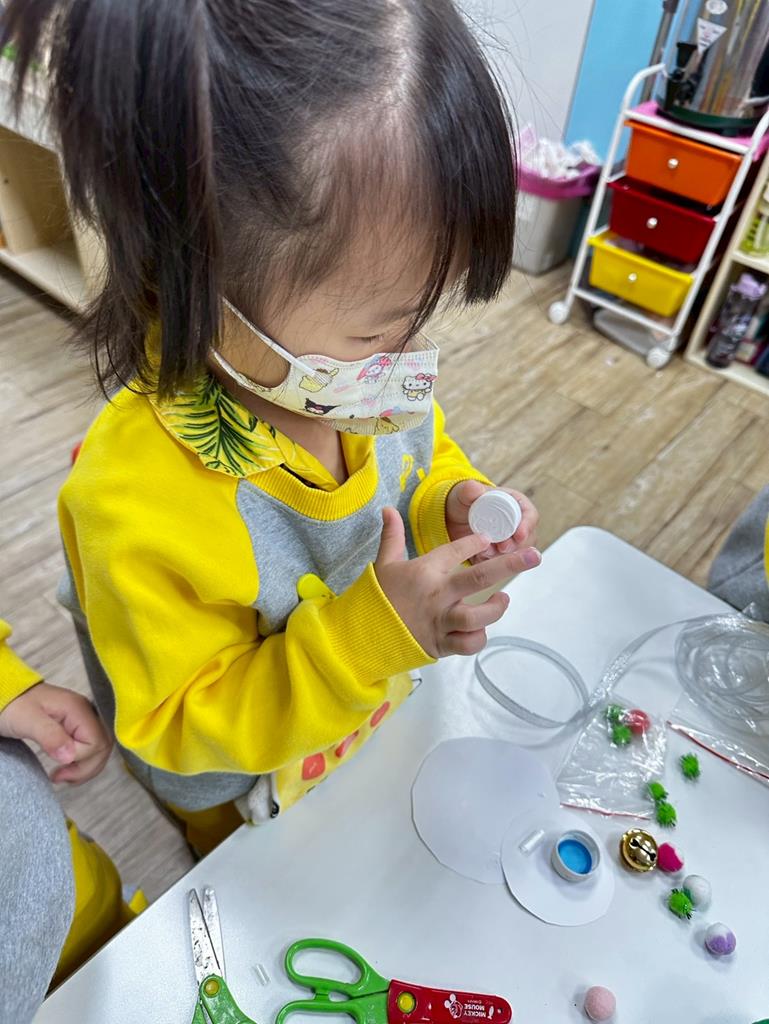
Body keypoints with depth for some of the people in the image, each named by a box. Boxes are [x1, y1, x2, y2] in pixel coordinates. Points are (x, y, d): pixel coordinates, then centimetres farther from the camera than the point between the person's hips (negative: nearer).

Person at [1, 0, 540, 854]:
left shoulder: (366, 375, -23)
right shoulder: (136, 505, -41)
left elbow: (423, 461, -1)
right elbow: (184, 726, -27)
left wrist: (456, 507, -26)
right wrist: (367, 634, -42)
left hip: (391, 716, 4)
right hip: (251, 804, -3)